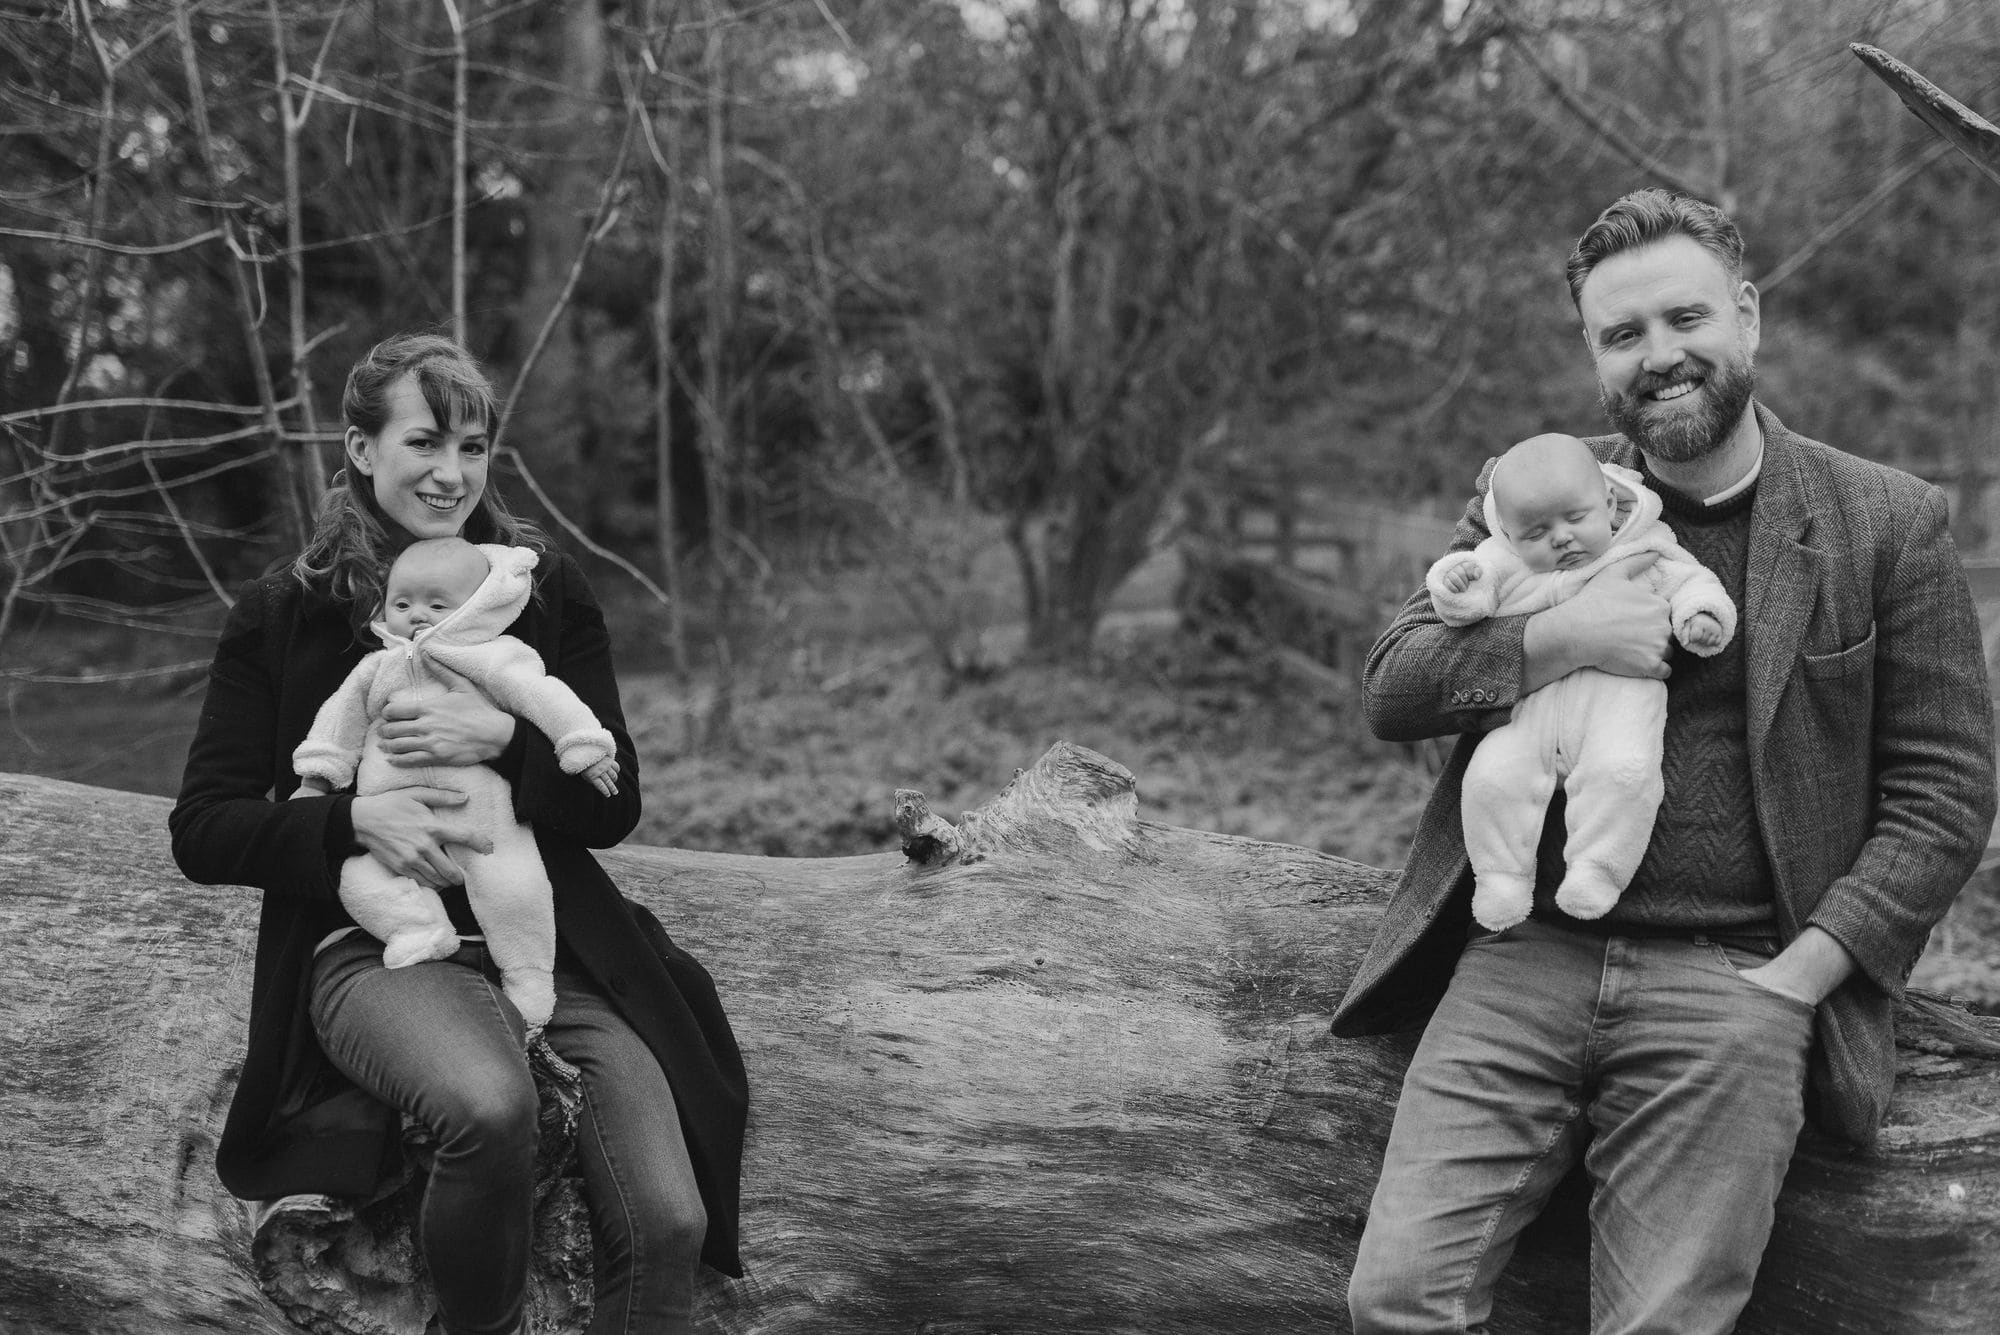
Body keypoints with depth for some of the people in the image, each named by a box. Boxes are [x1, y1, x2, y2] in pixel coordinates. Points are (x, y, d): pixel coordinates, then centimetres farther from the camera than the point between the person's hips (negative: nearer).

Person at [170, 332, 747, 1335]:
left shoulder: (548, 593, 9)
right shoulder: (282, 615, 5)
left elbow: (613, 806, 6)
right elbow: (202, 830, 3)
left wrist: (504, 740, -13)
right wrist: (358, 820, -14)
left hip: (553, 942, 2)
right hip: (370, 949, -2)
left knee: (669, 1226, -20)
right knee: (492, 1105, -35)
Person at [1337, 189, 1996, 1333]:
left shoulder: (1887, 524, 6)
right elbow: (1389, 689, 7)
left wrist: (1792, 981, -8)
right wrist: (1559, 639, -12)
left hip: (1735, 986, -1)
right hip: (1523, 959, 2)